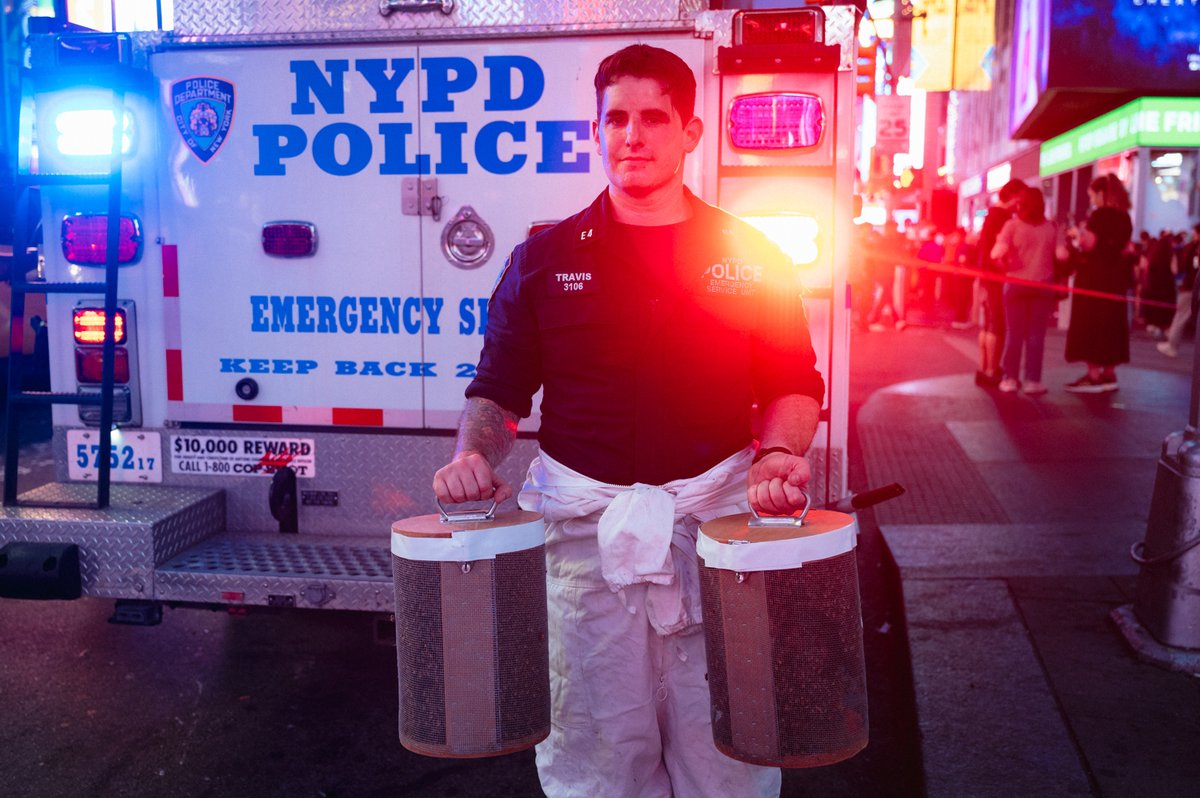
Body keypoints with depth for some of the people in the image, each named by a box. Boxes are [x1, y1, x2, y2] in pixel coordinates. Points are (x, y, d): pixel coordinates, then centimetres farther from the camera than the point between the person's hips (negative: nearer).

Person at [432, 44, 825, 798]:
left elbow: (794, 385, 8)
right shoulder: (545, 260, 6)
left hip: (717, 516, 0)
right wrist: (475, 453, -10)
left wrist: (781, 452, -11)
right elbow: (498, 390, 9)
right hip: (586, 521, 0)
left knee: (720, 736, 7)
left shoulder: (748, 258, 6)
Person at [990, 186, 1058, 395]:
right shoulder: (1051, 227, 2)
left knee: (1014, 333, 7)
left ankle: (1010, 378, 7)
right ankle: (1032, 380, 3)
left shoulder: (1012, 225, -4)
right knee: (1036, 334, 4)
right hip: (1042, 283, 1)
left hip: (1016, 282, -1)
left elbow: (998, 253, -15)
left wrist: (998, 259, 6)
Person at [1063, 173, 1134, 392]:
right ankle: (1108, 374, 14)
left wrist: (1079, 233, -2)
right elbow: (1123, 247, 16)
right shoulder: (1124, 216, 12)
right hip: (1115, 274, 8)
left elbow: (1088, 244, -20)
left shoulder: (1099, 215, -13)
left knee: (1090, 323, -5)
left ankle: (1094, 376, -7)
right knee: (1110, 323, 11)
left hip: (1094, 274, -8)